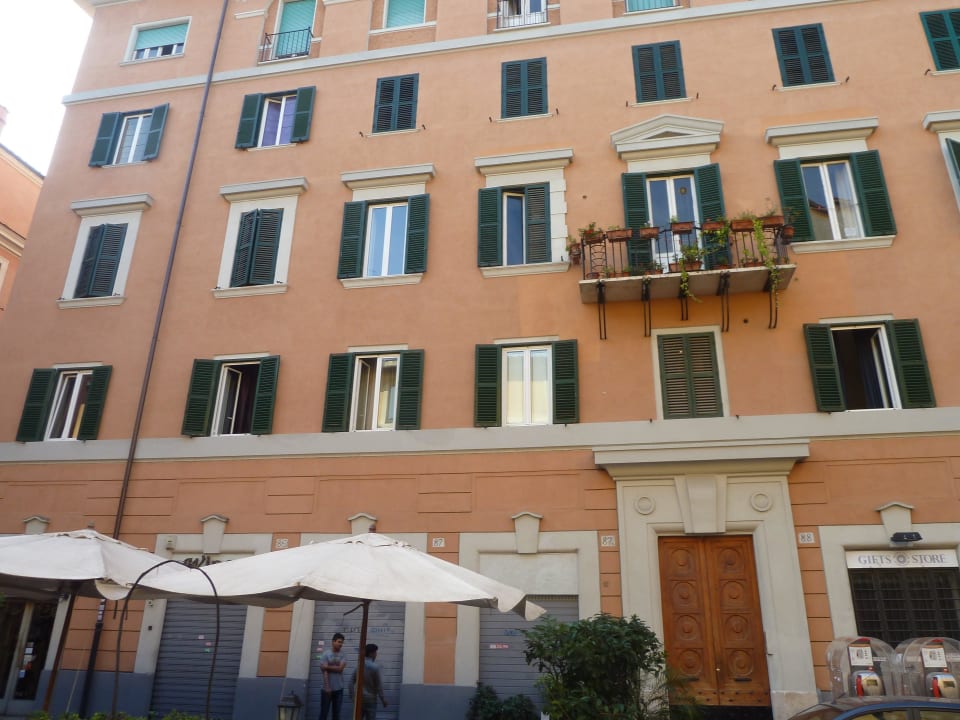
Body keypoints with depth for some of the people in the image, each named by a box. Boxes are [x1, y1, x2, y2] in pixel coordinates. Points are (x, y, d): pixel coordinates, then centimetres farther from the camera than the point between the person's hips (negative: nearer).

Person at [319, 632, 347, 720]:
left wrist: (327, 667, -13)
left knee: (336, 713, 8)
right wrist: (327, 687, -17)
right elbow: (325, 672, -11)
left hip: (339, 689, 3)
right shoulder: (326, 655, -5)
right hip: (328, 689, -3)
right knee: (324, 712, 3)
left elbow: (340, 668, -11)